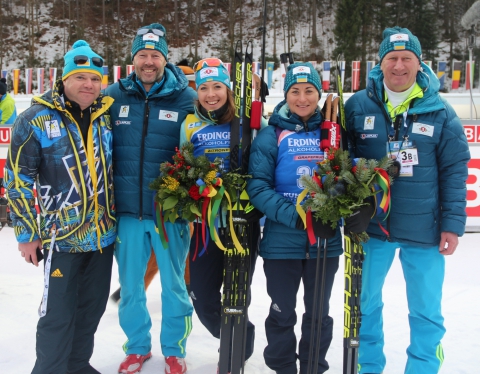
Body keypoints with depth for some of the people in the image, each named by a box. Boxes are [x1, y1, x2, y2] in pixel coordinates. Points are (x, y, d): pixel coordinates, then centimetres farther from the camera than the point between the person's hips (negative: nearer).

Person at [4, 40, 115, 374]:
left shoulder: (106, 114, 4)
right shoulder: (36, 120, -10)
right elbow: (18, 180, -7)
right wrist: (27, 233, -6)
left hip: (104, 233, 5)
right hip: (62, 236, -5)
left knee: (92, 307, 17)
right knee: (58, 313, 2)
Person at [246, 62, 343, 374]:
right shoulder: (271, 135, -3)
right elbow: (257, 186, -11)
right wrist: (294, 216, -23)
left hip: (326, 241, 2)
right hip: (282, 241, -2)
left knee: (319, 313, 15)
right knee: (282, 313, 11)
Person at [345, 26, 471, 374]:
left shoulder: (440, 112, -3)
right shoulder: (357, 106, -2)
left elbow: (455, 172, -1)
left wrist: (452, 223, -5)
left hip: (424, 229, 0)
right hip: (371, 225, 1)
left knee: (427, 311, 10)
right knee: (366, 305, 14)